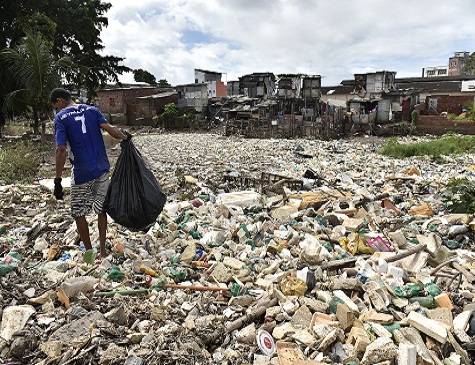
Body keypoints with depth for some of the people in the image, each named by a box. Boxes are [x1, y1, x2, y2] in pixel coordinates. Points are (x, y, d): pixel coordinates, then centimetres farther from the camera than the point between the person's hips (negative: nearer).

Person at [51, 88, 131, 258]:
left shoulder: (61, 118, -6)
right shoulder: (92, 110, 6)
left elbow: (61, 149, -15)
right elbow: (110, 129, -6)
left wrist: (58, 180, -15)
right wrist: (125, 137, 14)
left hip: (82, 173, -4)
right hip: (102, 169, 5)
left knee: (79, 213, 13)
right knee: (101, 210, 15)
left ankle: (89, 252, 21)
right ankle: (103, 250, 23)